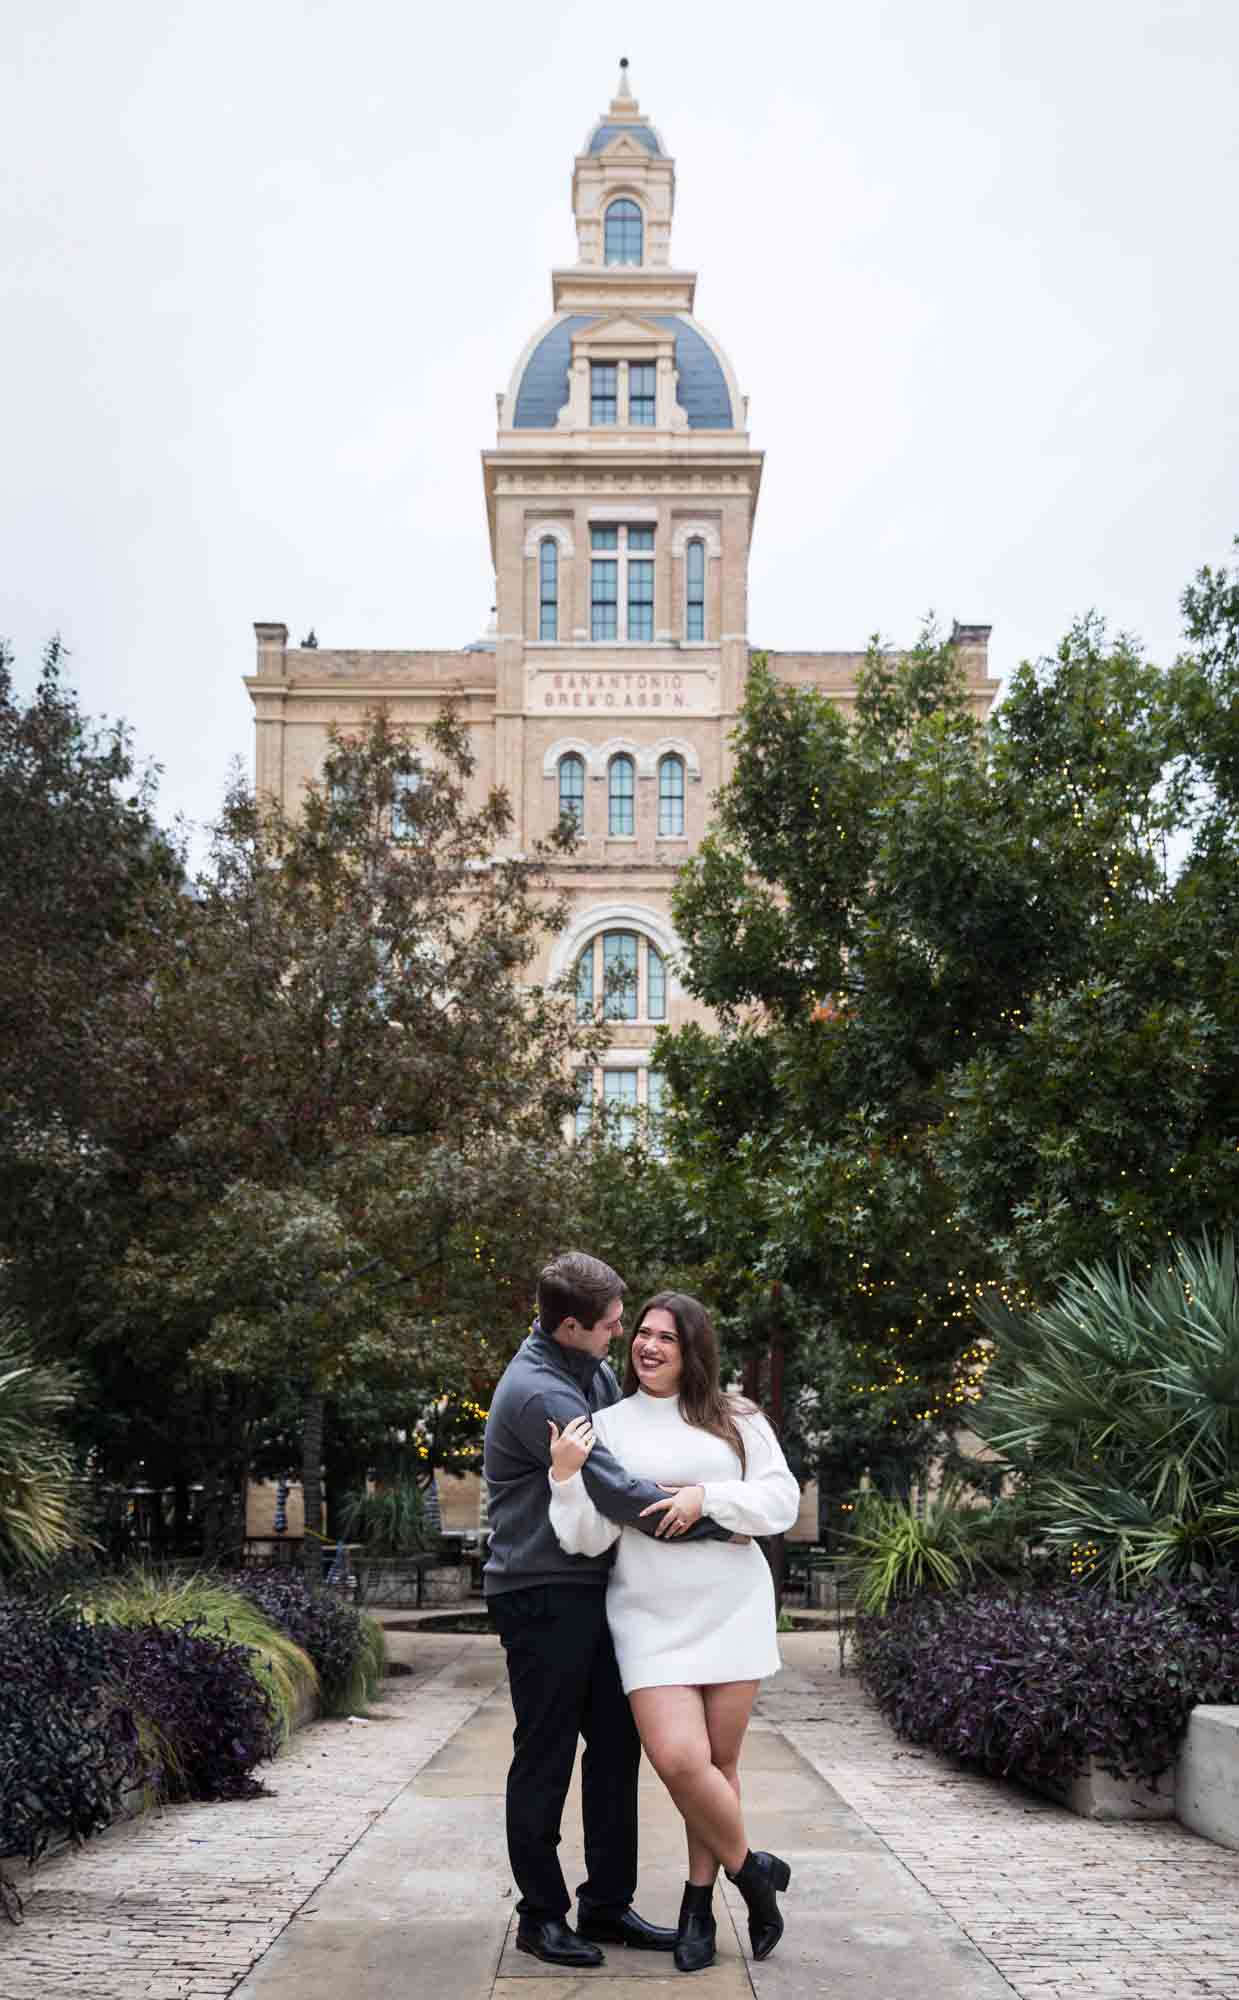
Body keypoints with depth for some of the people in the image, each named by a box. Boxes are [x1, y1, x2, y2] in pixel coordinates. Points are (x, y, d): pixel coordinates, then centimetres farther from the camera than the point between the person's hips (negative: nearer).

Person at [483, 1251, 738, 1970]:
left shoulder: (592, 1368, 8)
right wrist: (717, 1523, -19)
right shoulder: (538, 1393, -22)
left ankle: (608, 1904, 22)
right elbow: (616, 1492, -26)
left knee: (616, 1746, 11)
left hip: (595, 1587, 9)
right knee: (545, 1757, 2)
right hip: (541, 1595, -9)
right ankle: (541, 1915, 16)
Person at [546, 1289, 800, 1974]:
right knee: (677, 1759, -13)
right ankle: (752, 1871, 13)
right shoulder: (606, 1426, 1)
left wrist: (708, 1496, -14)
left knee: (719, 1761, 5)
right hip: (651, 1618, -1)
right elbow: (588, 1538, -4)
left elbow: (783, 1502, -2)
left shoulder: (736, 1421, 4)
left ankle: (698, 1904, 25)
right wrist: (567, 1476, -21)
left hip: (734, 1610, 1)